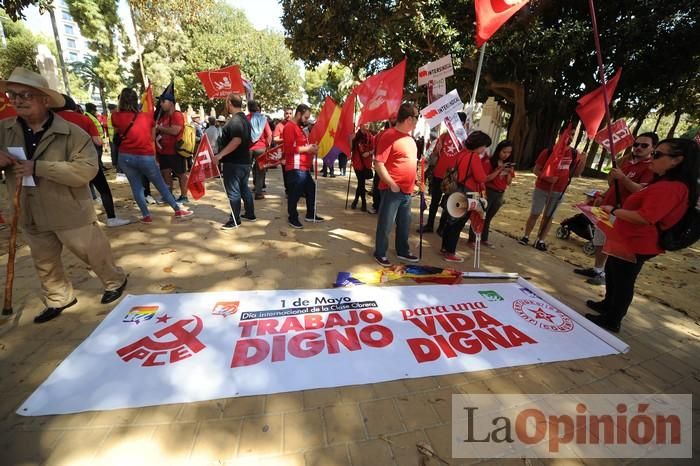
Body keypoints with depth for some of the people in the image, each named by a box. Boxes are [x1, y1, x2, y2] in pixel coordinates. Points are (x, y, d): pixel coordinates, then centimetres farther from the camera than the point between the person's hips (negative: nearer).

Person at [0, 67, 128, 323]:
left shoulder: (72, 133, -15)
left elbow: (86, 170, -24)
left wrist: (39, 167, -28)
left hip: (70, 212, -6)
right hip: (31, 215, 6)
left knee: (92, 253, 9)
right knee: (44, 263, 19)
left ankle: (115, 281, 34)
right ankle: (58, 299, 38)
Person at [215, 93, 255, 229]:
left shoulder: (234, 121, -16)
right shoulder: (245, 119, 15)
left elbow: (236, 141, -30)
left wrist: (220, 154, -29)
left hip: (234, 162, -10)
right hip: (244, 161, 10)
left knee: (233, 191, -3)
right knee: (244, 188, 17)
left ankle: (234, 220, 3)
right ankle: (250, 214, 25)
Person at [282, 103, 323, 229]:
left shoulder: (299, 127, 22)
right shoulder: (289, 127, -10)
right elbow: (289, 148, -20)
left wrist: (310, 148, 12)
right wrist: (307, 149, -16)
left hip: (304, 167, 11)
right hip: (295, 168, -11)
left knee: (311, 189, 15)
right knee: (295, 193, -4)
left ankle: (310, 215, 27)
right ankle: (292, 218, 11)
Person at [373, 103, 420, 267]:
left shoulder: (409, 137, 14)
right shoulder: (389, 136, -12)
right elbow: (378, 164, -17)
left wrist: (412, 183, 16)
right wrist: (392, 184, -17)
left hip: (407, 190, 8)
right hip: (392, 190, -8)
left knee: (404, 223, 17)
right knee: (385, 223, 2)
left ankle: (403, 251, 32)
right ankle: (380, 253, 17)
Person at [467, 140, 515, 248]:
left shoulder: (508, 165, 10)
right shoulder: (488, 161, -10)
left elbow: (508, 183, 9)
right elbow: (485, 179, -17)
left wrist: (509, 173, -9)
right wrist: (498, 170, -22)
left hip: (500, 194, 6)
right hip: (488, 192, -6)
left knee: (488, 218, 14)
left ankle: (484, 239, 24)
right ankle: (471, 240, 4)